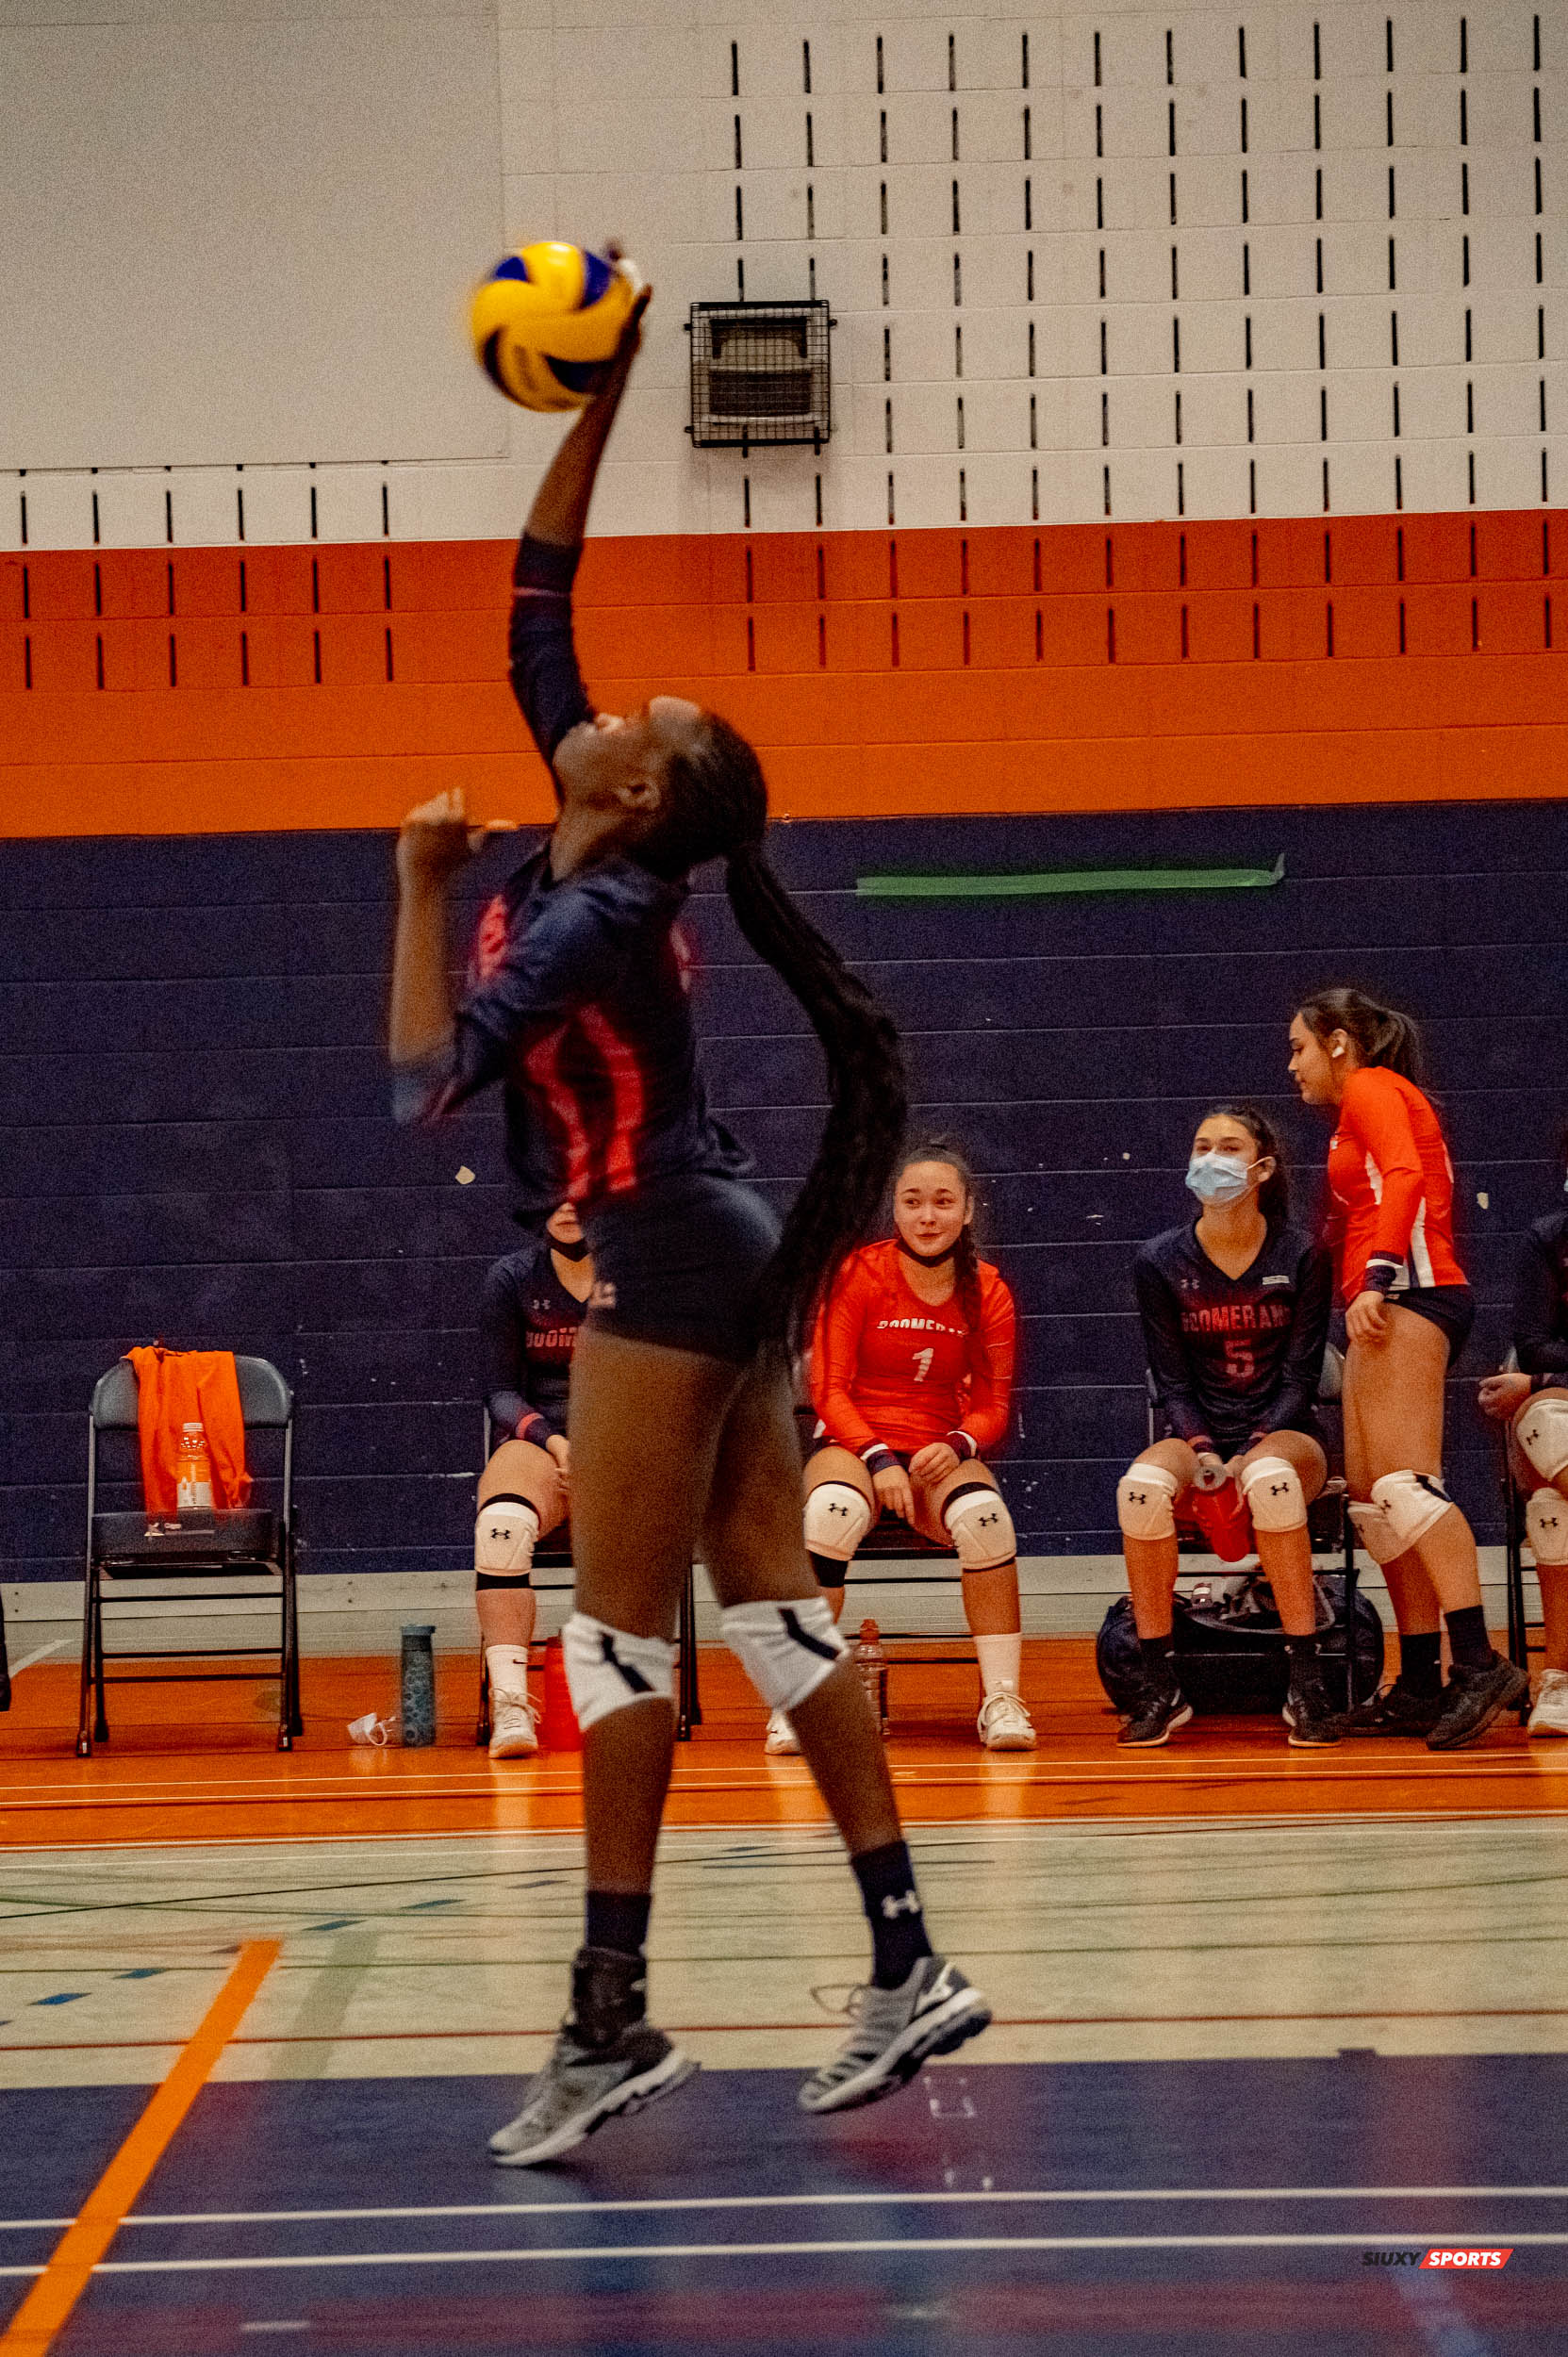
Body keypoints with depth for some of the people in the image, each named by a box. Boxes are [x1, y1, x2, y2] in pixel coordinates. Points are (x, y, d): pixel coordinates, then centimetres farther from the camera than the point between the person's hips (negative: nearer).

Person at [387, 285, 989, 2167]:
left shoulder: (594, 911, -16)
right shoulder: (582, 856, 8)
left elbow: (428, 1080, -21)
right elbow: (535, 608, 13)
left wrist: (421, 886, -11)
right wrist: (597, 402, 12)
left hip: (668, 1260, -9)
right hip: (716, 1251, 9)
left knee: (618, 1635, -7)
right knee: (773, 1610, 7)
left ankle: (613, 2020, -6)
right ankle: (907, 1967, 5)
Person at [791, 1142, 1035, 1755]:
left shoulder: (986, 1291, 2)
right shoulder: (858, 1274, -5)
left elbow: (992, 1406, 5)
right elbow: (829, 1390, -5)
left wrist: (956, 1446, -18)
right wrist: (878, 1459, -20)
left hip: (940, 1456, 2)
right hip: (854, 1446, -2)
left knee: (984, 1514, -33)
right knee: (832, 1512, -37)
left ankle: (1001, 1702, -22)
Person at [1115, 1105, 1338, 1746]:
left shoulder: (1301, 1257, -1)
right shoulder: (1160, 1262, 2)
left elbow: (1300, 1375, -3)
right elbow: (1172, 1380, 2)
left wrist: (1252, 1454, -18)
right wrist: (1201, 1452, -17)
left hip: (1283, 1435, -1)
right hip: (1198, 1435, 2)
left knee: (1271, 1479, -39)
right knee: (1142, 1485, -34)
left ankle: (1306, 1685, -35)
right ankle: (1160, 1686, -25)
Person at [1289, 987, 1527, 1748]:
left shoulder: (1371, 1090, 0)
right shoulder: (1364, 1108, 28)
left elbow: (1405, 1176, -17)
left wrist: (1376, 1276, -25)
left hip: (1406, 1294, -10)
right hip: (1389, 1311, 10)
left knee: (1405, 1484, -22)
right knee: (1370, 1498, 6)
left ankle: (1477, 1663, -33)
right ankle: (1421, 1686, 4)